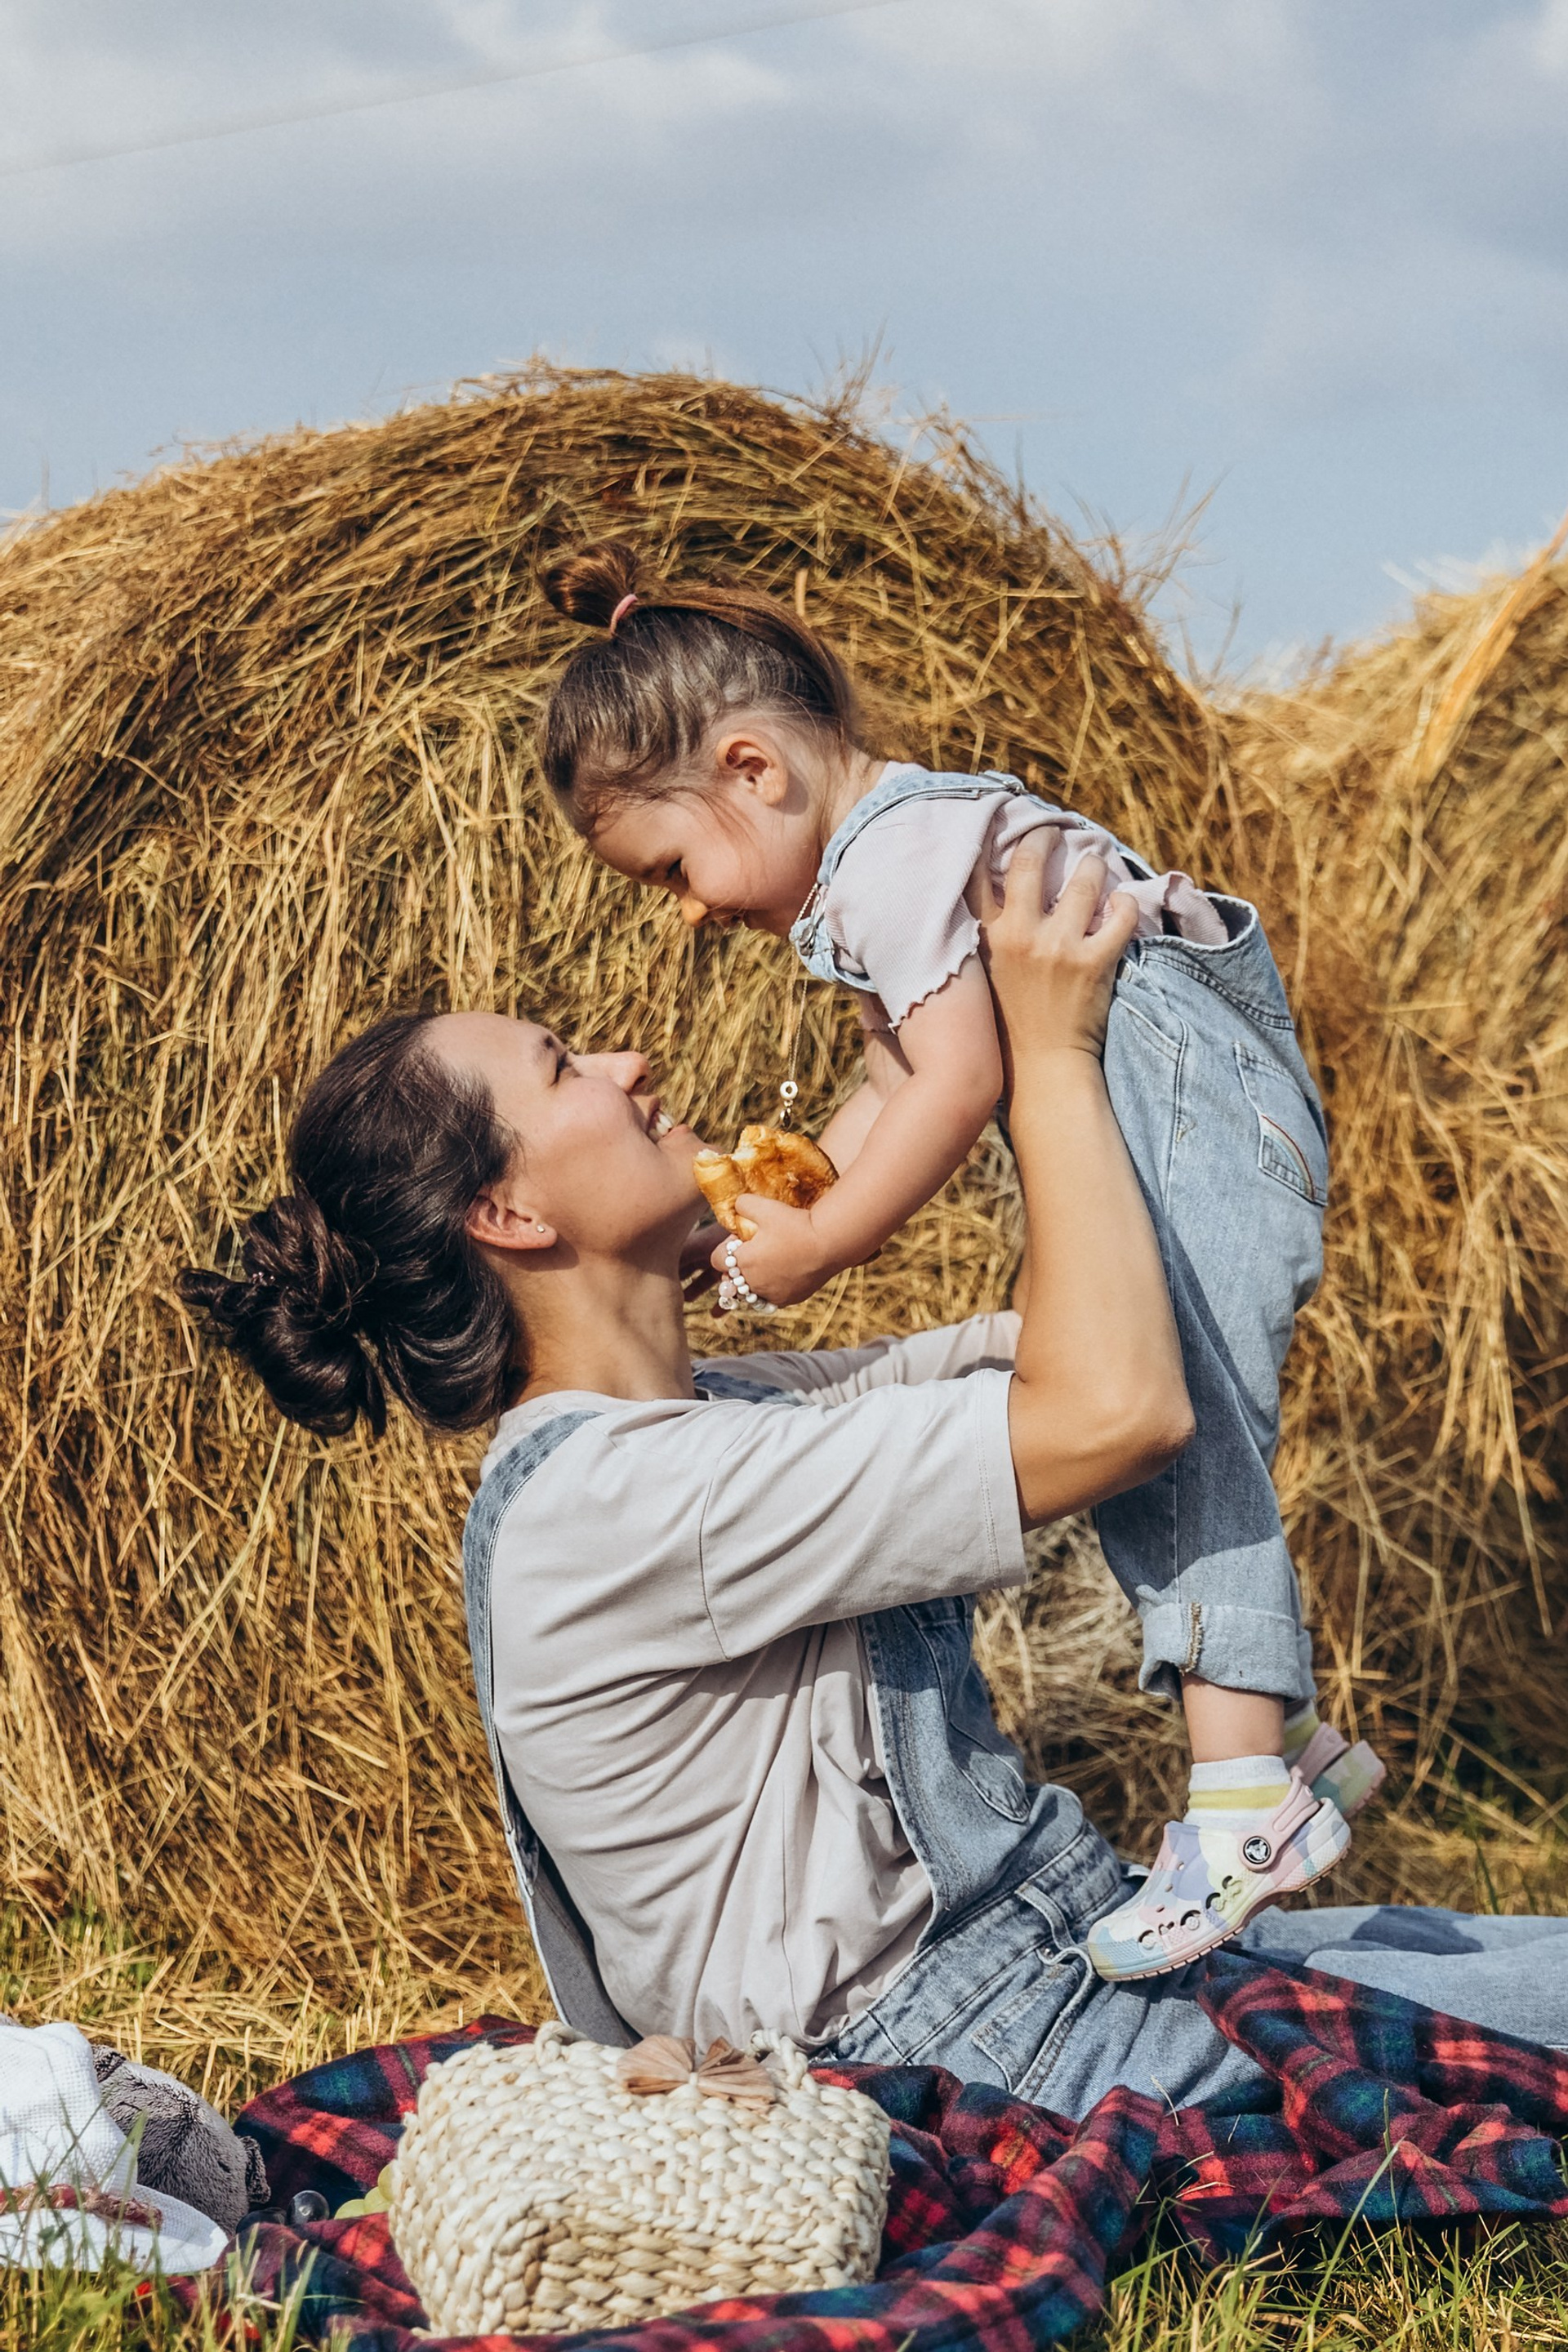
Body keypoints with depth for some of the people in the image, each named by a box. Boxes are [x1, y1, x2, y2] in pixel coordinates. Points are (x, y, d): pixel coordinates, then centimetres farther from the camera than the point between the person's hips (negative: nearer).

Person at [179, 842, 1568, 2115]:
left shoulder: (701, 1419, 9)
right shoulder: (611, 1503, -21)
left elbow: (1052, 1348, 16)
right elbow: (1118, 1408, -26)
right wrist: (1052, 1051, -15)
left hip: (1071, 1948, 9)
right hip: (982, 2064, -9)